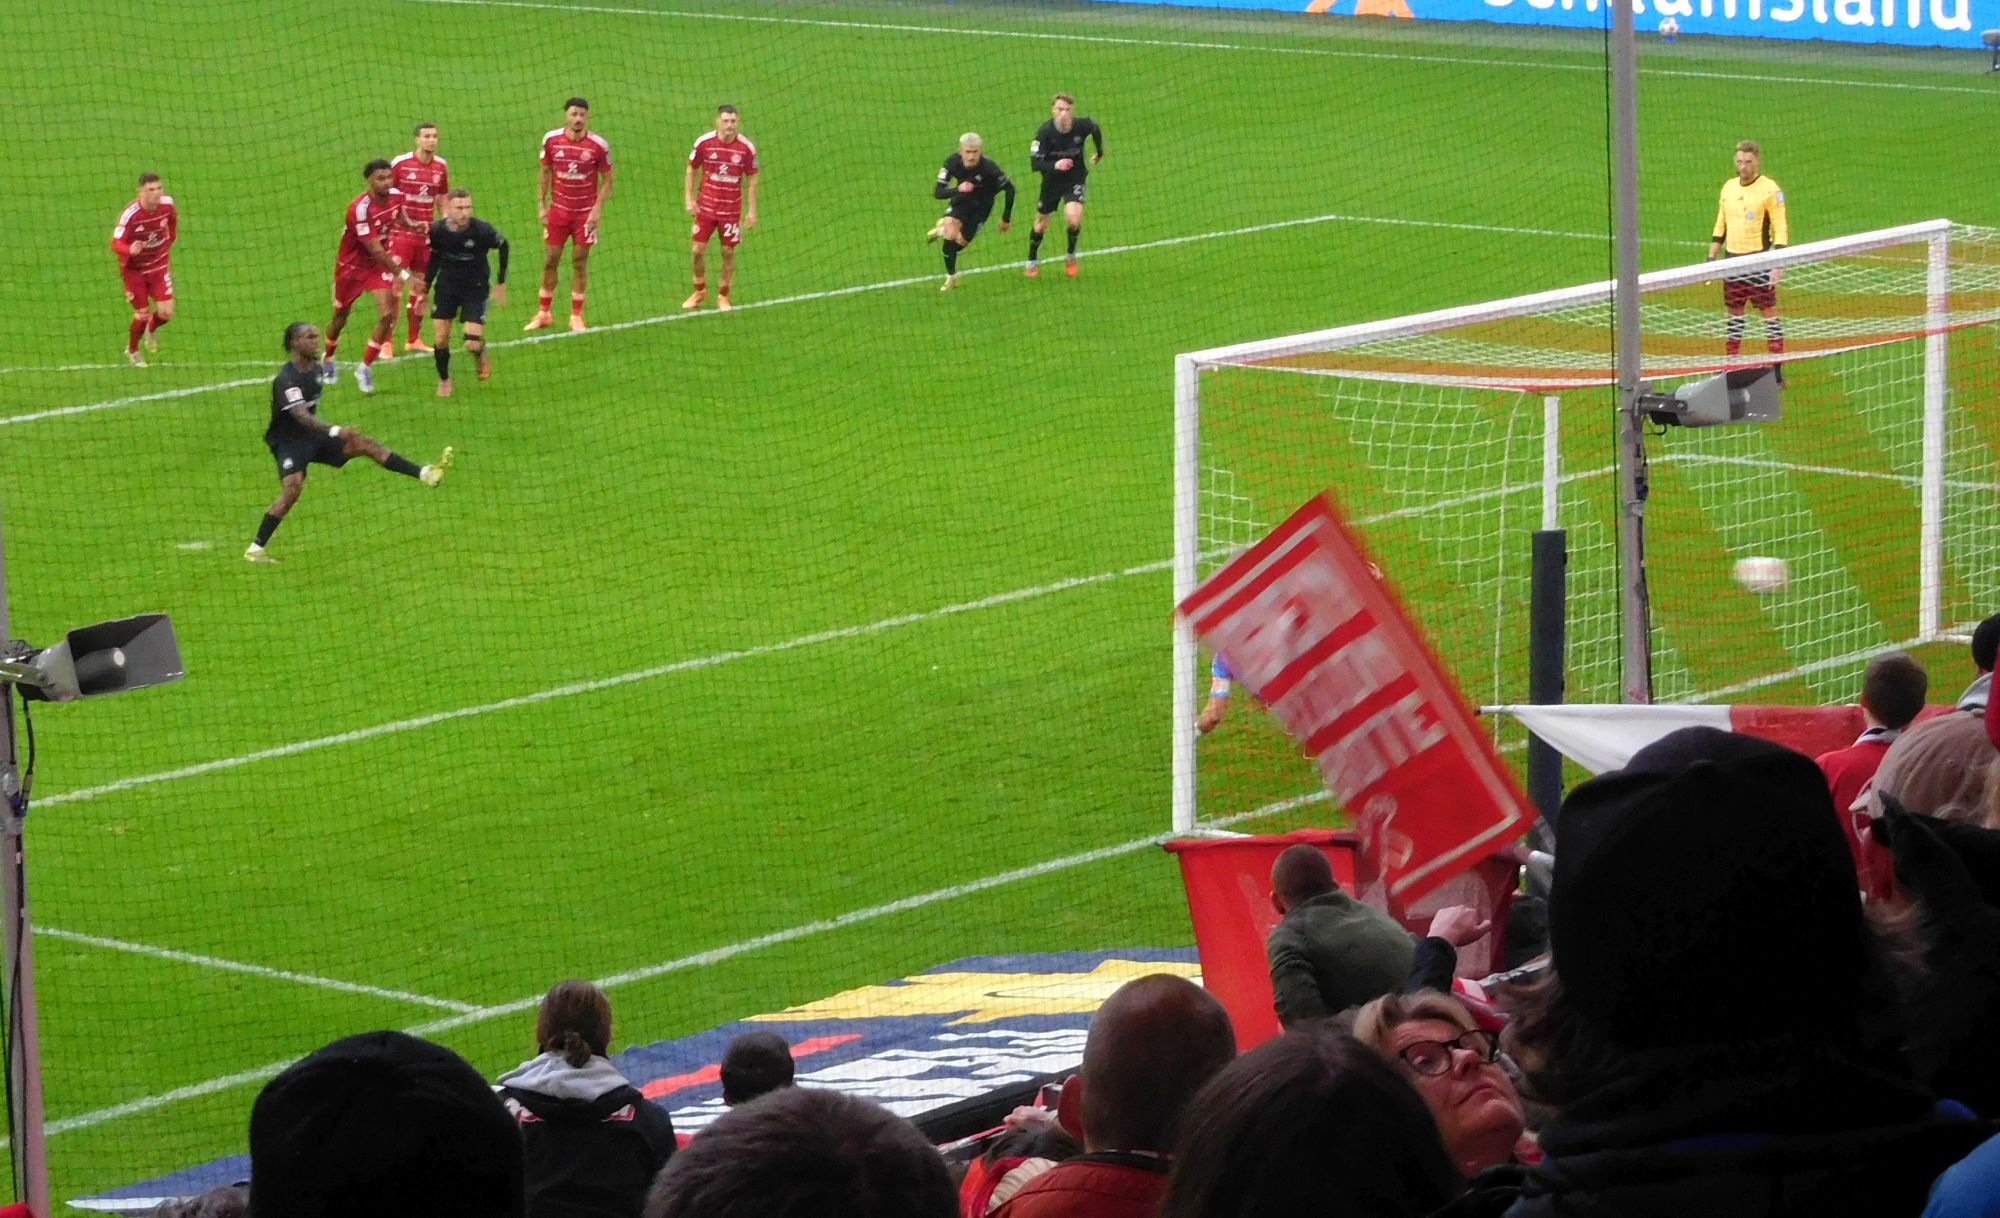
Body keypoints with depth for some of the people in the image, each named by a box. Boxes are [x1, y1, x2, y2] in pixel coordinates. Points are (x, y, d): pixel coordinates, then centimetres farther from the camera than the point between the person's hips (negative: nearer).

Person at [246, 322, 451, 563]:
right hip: (288, 442, -8)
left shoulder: (314, 370, 5)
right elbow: (301, 416, -36)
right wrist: (335, 431, -48)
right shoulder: (286, 379, -23)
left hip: (312, 436, 8)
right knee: (292, 489, -27)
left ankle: (425, 474, -1)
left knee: (364, 444, -2)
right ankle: (255, 549, -20)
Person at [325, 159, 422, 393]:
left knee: (387, 315, -12)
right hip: (352, 266, -4)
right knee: (340, 317, 13)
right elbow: (374, 249, -28)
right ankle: (328, 361, 41)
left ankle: (365, 368, 2)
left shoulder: (396, 196, -10)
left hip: (379, 264, 4)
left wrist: (412, 225, -3)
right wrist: (400, 272, -24)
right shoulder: (360, 208, -30)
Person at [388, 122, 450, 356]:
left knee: (421, 288, 10)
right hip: (401, 232, -5)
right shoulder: (400, 163, -8)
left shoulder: (441, 167, 5)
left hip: (426, 232, 5)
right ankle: (386, 341, -3)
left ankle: (414, 339, 21)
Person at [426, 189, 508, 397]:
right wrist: (425, 290, 8)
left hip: (475, 288, -2)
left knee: (472, 343, -13)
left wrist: (501, 283, 2)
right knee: (441, 339, -1)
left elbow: (503, 246, -3)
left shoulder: (482, 230, -23)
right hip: (446, 285, 2)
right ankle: (444, 381, 24)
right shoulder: (437, 230, -15)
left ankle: (480, 355, 25)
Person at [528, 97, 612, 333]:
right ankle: (543, 313, 17)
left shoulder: (598, 145, -10)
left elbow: (607, 180, -2)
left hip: (586, 213, -2)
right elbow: (545, 174, 7)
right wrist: (541, 204, 1)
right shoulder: (551, 140, -4)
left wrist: (598, 208, -12)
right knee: (550, 260, 5)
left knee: (580, 261, 3)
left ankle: (576, 315, 13)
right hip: (558, 208, 2)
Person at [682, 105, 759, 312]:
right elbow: (691, 170, 5)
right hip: (705, 207, 1)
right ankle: (699, 291, 24)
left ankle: (723, 296, 20)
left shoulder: (746, 147, -8)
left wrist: (752, 211, 0)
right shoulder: (704, 142, -8)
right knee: (698, 250, 2)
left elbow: (752, 180, 1)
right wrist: (689, 198, -1)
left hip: (731, 209, -1)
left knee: (728, 252, 4)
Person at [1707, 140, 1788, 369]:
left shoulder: (1769, 189, -7)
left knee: (1769, 311, -5)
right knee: (1734, 312, 11)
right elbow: (1720, 226, 18)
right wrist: (1712, 258, 13)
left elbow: (1781, 229, -9)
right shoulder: (1729, 187, 10)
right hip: (1732, 259, 6)